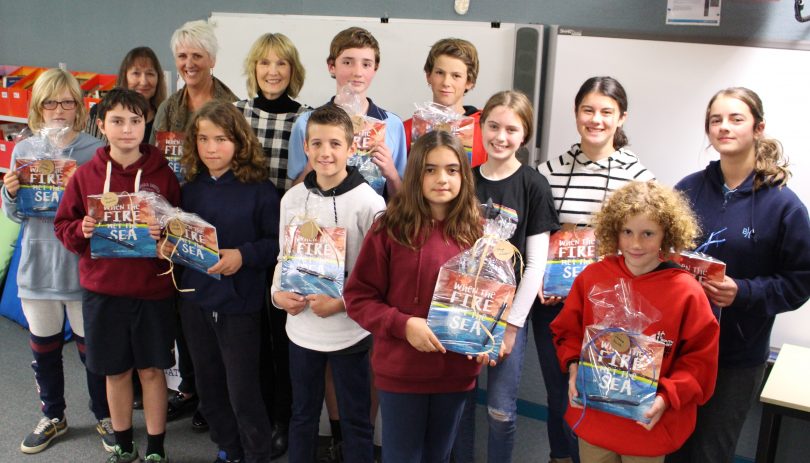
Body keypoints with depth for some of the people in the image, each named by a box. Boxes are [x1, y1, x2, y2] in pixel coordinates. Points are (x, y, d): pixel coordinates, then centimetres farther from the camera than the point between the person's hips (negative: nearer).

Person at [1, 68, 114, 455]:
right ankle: (53, 416, 37)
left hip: (84, 264, -4)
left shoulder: (96, 151, -8)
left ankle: (104, 416, 28)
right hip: (38, 264, 4)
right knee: (43, 347, 17)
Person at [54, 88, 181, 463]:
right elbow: (63, 225, 7)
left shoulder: (162, 174, -3)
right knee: (116, 371, 13)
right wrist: (81, 230, -14)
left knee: (151, 369, 9)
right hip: (102, 291, 2)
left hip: (152, 290, -1)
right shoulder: (85, 175, 0)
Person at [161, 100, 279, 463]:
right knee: (208, 387, 18)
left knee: (242, 390, 4)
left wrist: (244, 256, -25)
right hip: (194, 299, 6)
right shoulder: (192, 186, 4)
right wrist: (169, 245, -5)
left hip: (239, 303, -6)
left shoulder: (259, 189, -12)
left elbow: (276, 242, -12)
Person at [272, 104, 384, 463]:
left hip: (349, 331, -4)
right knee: (302, 414, 20)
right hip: (301, 328, 4)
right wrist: (278, 293, -4)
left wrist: (341, 302, -19)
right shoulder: (292, 199, 2)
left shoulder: (367, 202, -12)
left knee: (354, 419, 10)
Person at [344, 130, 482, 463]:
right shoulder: (391, 228, -10)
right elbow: (358, 296, -8)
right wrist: (403, 325, -20)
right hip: (401, 371, -3)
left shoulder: (475, 231, 0)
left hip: (457, 371, 3)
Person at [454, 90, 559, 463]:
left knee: (501, 411, 4)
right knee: (460, 403, 12)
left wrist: (512, 324, -8)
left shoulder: (533, 186, -5)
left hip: (508, 313, -3)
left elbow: (536, 264, -7)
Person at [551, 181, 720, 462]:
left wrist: (667, 397, -19)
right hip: (593, 418, 2)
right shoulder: (592, 277, -5)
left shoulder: (686, 291, -13)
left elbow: (701, 359, -7)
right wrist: (574, 367, -9)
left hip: (649, 427, -2)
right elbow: (568, 331, 7)